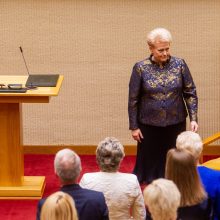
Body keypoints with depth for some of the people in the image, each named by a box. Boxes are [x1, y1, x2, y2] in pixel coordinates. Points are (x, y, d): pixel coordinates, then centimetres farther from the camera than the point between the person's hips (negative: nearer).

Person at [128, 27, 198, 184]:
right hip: (149, 125, -1)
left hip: (176, 124, 1)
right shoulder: (141, 68, -7)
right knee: (149, 161, 8)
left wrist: (193, 118, -8)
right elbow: (133, 99, -2)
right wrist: (134, 126, -2)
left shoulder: (180, 65, -3)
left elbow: (191, 93, 1)